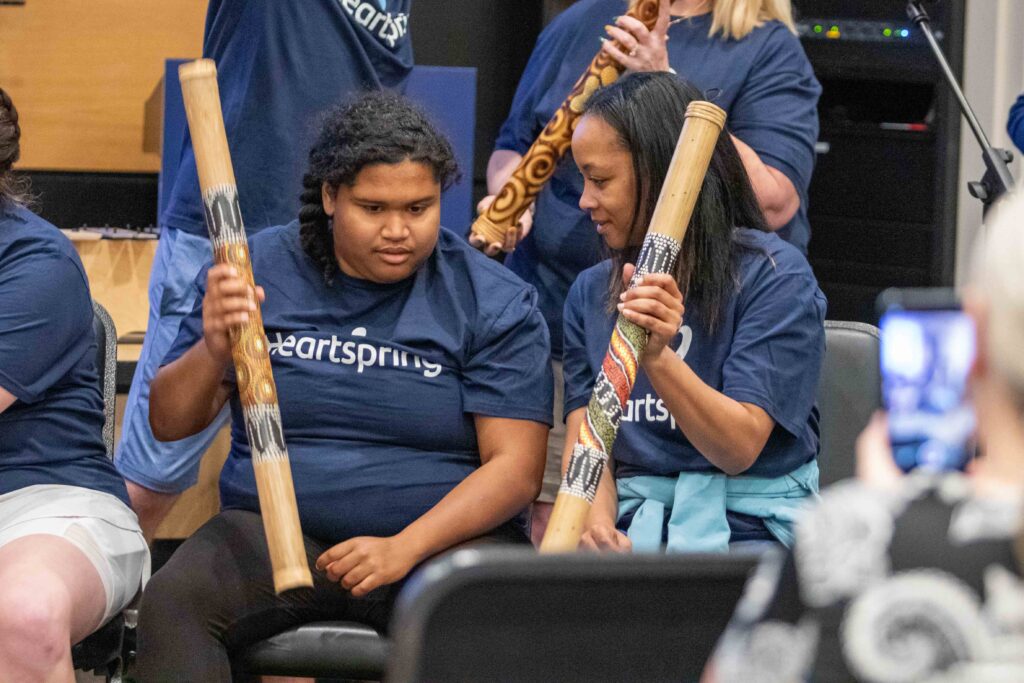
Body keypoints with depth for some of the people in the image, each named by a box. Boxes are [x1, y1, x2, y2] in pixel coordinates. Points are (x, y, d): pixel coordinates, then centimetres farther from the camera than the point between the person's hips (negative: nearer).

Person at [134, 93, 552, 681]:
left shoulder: (496, 302, 1)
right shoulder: (262, 268, 7)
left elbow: (516, 467, -6)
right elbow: (170, 424, 6)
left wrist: (406, 548, -20)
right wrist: (213, 352, -16)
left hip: (445, 535, -2)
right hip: (273, 530, 2)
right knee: (171, 606, -28)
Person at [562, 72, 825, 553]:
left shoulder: (774, 275, -4)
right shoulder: (590, 292, 13)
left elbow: (740, 448, -11)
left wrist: (658, 356, -26)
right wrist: (597, 522, -15)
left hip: (749, 525, -4)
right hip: (633, 519, 4)